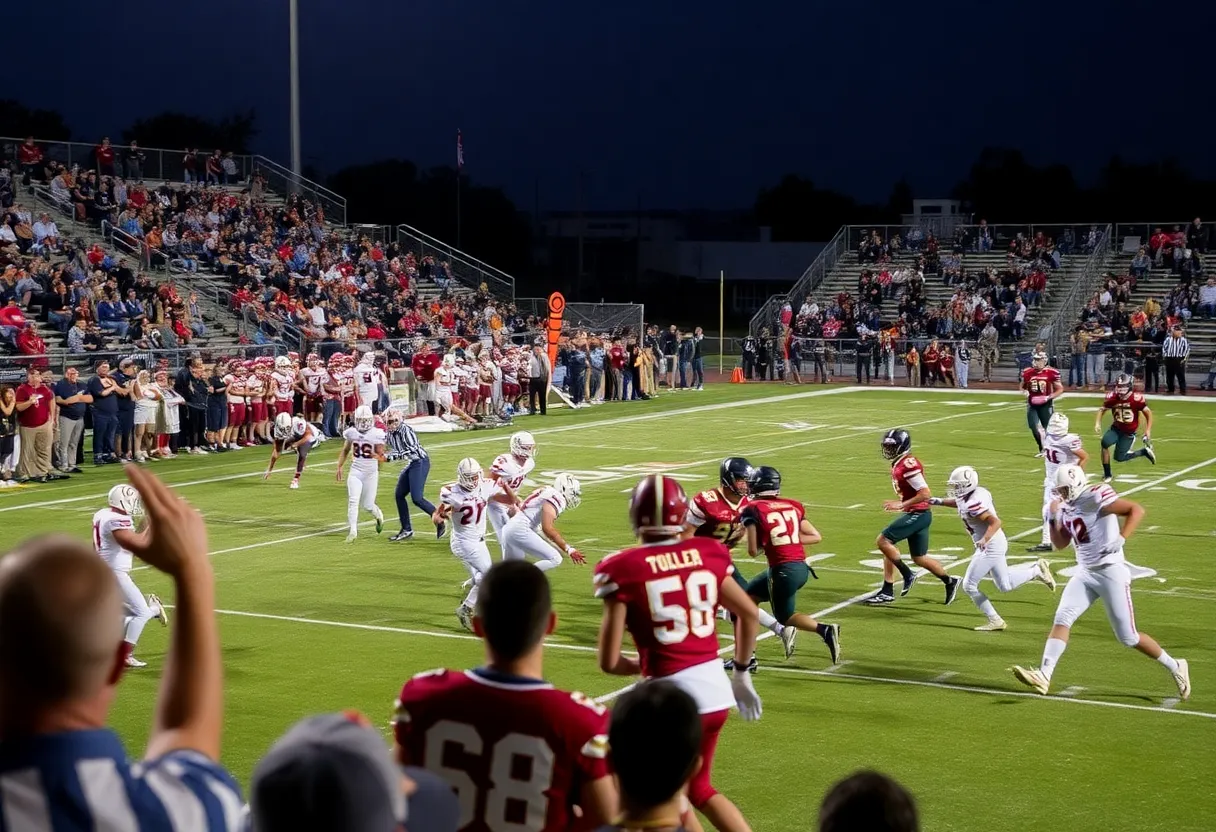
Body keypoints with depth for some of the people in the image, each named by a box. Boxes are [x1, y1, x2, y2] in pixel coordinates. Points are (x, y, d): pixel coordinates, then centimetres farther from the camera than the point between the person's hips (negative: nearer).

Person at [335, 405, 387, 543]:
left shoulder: (377, 435, -9)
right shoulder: (351, 433, 1)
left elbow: (382, 457, -5)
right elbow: (345, 451, 16)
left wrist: (376, 455, -25)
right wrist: (339, 467, 13)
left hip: (371, 473, -2)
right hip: (355, 472, 2)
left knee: (367, 505, 5)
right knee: (353, 501, -14)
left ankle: (379, 516, 38)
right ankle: (352, 530, -11)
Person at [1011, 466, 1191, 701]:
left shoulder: (1096, 498, -18)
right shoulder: (1066, 507, 7)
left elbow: (1137, 510, -20)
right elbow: (1060, 543, 16)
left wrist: (1121, 539, -28)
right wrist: (1053, 518, 2)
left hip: (1111, 572, -7)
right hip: (1085, 573, 7)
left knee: (1128, 637, 0)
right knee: (1062, 618, -9)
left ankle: (1174, 666, 19)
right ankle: (1044, 675, -14)